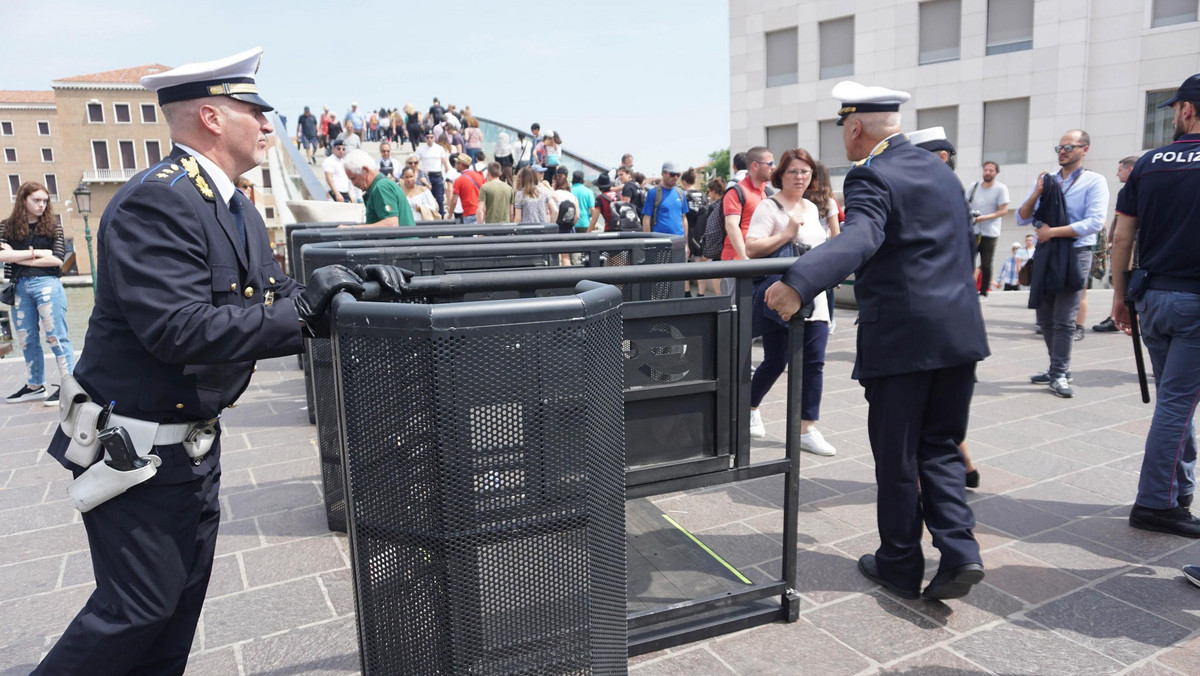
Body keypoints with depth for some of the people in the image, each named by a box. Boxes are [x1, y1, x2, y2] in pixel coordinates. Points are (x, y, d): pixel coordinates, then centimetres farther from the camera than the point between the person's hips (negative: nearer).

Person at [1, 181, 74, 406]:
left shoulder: (53, 228, 4)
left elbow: (57, 260, -7)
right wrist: (35, 253, -9)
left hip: (47, 285, -3)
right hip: (19, 288, 3)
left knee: (56, 337, -4)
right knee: (26, 340, 11)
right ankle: (35, 385, 23)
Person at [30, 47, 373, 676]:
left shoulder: (235, 208, 8)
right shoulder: (156, 201, -23)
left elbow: (270, 301, 7)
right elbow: (180, 331, -32)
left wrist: (347, 287, -9)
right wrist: (303, 307, -30)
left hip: (194, 439, 9)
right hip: (136, 448, -9)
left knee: (184, 595, 19)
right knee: (139, 606, 3)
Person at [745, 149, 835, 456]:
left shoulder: (812, 208, 16)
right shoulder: (769, 208, -7)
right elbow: (751, 249, -19)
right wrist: (787, 234, -20)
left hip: (813, 298, 6)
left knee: (814, 363, 1)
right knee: (775, 362, 2)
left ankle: (807, 430, 8)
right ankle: (750, 408, 30)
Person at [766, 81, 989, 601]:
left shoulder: (871, 177, -12)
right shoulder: (940, 170, 15)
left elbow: (859, 238, -32)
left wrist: (798, 283, -47)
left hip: (900, 337, -7)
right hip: (958, 332, 8)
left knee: (896, 455, 6)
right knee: (940, 446, 16)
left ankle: (900, 565, 19)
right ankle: (958, 551, 5)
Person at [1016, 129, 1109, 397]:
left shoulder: (1094, 182, -3)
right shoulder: (1045, 180, 11)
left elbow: (1095, 223, -15)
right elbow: (1021, 219, 6)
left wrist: (1052, 232, -15)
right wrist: (1036, 193, -9)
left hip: (1075, 254, -5)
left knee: (1064, 319, -7)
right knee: (1045, 318, 9)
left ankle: (1059, 375, 1)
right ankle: (1059, 368, 22)